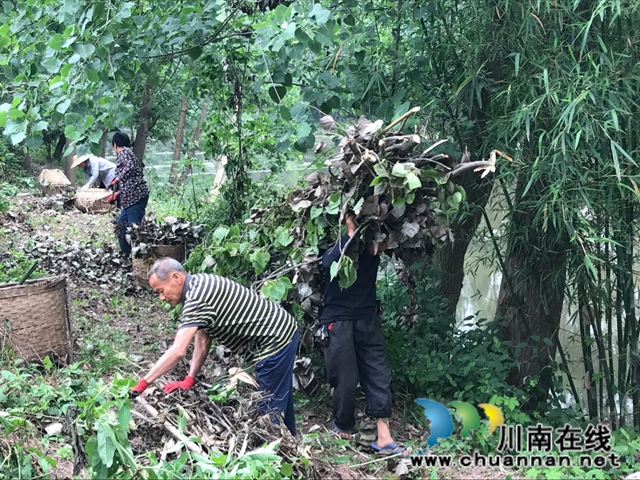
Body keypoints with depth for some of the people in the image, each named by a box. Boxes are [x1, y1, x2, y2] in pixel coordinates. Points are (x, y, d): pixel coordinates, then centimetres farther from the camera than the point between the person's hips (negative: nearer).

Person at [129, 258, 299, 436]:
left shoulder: (198, 297, -23)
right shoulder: (199, 285, 7)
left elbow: (177, 351, -29)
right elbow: (203, 339, 9)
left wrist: (141, 385, -25)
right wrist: (189, 379, 3)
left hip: (275, 340, -10)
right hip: (282, 333, 10)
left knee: (270, 408, -3)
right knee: (280, 402, 21)